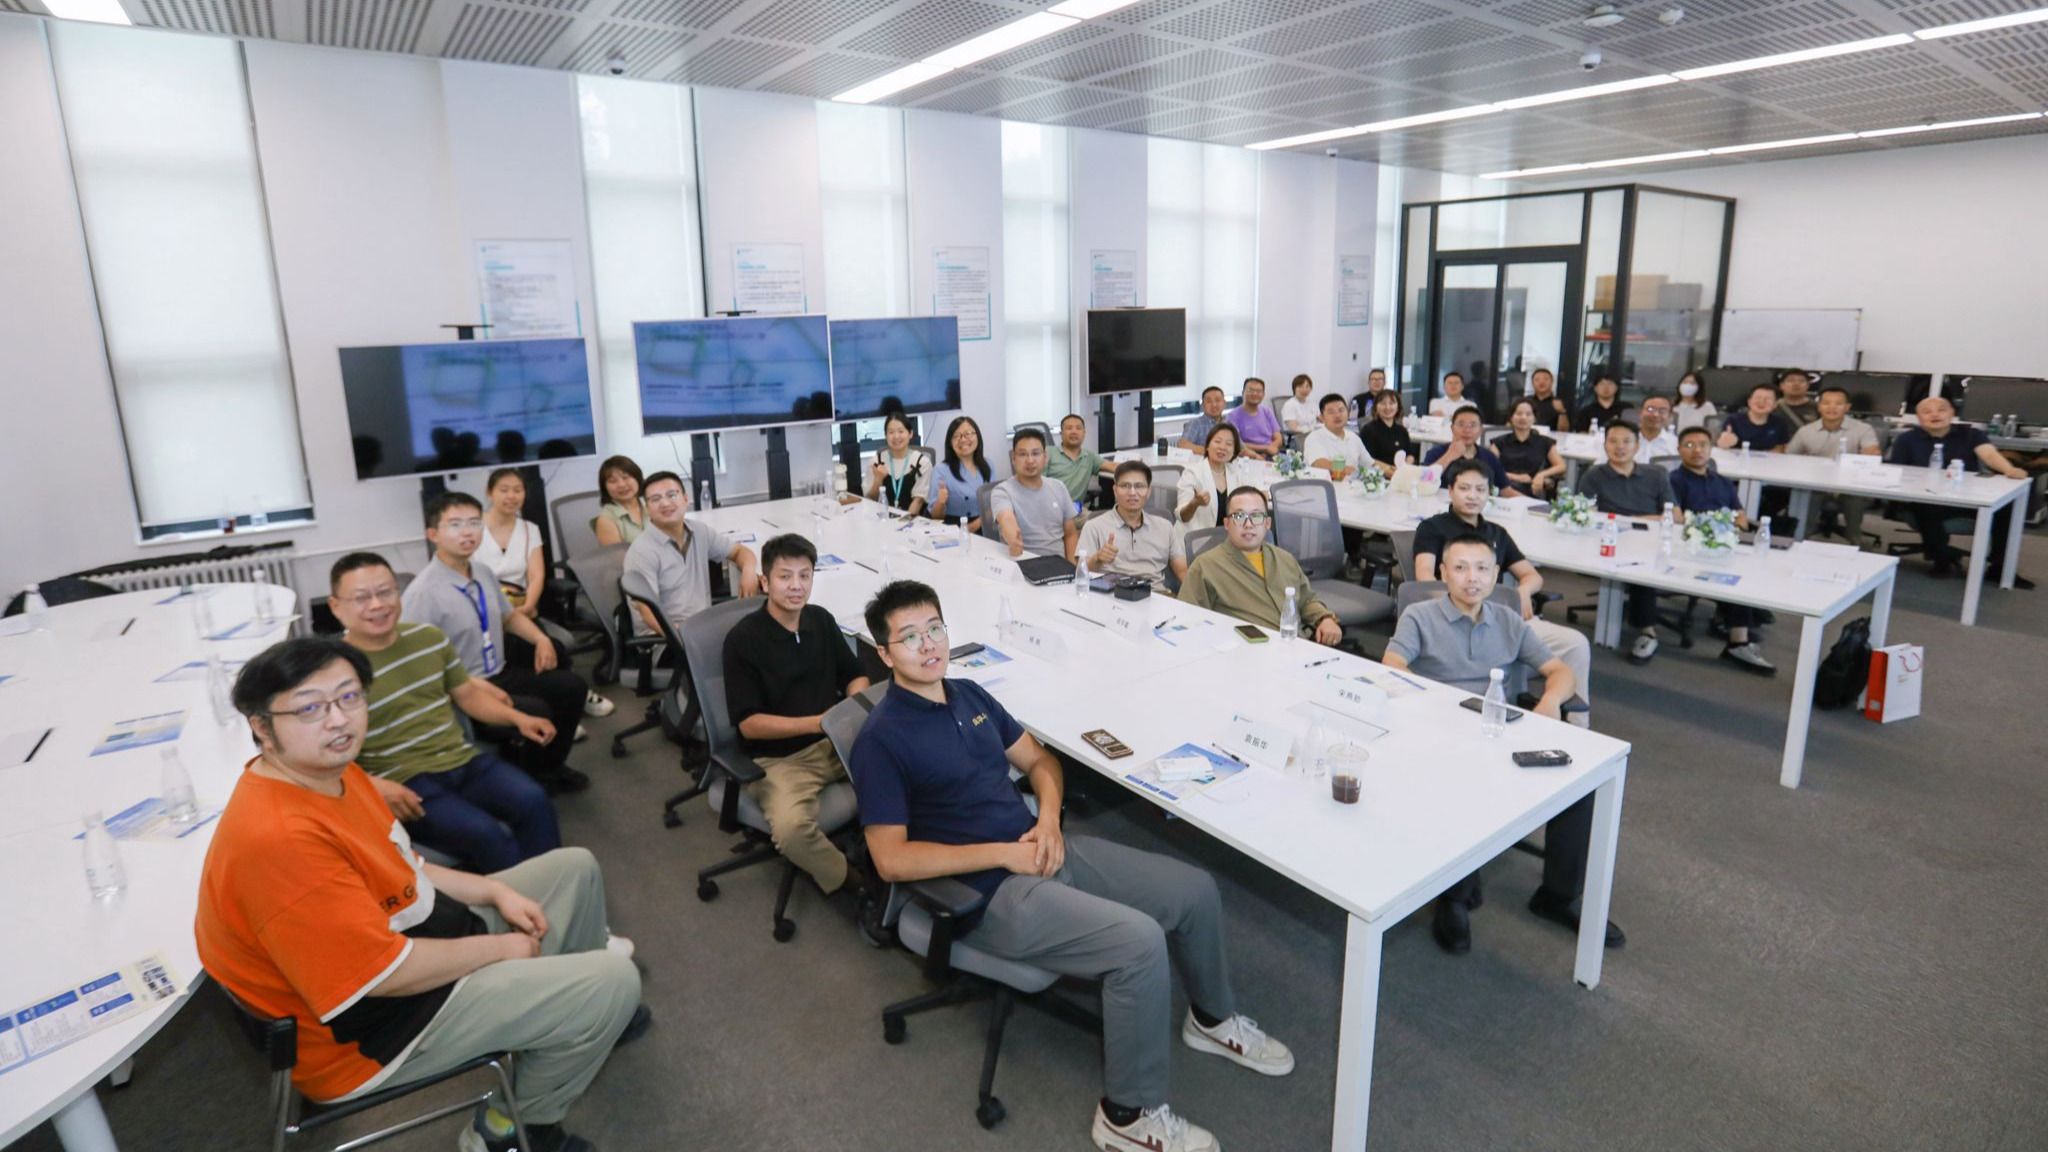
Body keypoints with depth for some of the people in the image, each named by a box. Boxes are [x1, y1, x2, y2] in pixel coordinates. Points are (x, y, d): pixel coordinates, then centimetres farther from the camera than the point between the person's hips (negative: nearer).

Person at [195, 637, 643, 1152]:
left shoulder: (330, 772, -2)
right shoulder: (279, 839, -34)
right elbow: (386, 974, -30)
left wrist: (496, 892, 4)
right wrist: (500, 947, -16)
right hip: (375, 1025, -10)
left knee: (575, 868, 18)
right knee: (614, 983, -14)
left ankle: (583, 1016, 38)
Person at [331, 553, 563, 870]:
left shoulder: (428, 637, 9)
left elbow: (467, 694, 18)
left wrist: (517, 718, 3)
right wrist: (375, 786, -25)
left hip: (464, 760, 5)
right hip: (406, 783, -5)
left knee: (535, 802, -20)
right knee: (486, 835, -27)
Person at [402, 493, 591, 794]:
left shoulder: (483, 574, 4)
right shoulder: (422, 592, -20)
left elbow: (509, 616, 22)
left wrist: (541, 639, 3)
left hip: (502, 674, 8)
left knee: (572, 686, -2)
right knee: (537, 712, -26)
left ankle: (551, 768, 18)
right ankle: (532, 778, 4)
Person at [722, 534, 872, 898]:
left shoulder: (821, 620, 5)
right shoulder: (743, 639, -11)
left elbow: (854, 676, 16)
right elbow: (748, 724, -13)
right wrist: (817, 723, -22)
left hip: (836, 741, 5)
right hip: (777, 757, -5)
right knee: (791, 829, -34)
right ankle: (852, 882, -5)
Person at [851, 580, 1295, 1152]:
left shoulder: (968, 693, 10)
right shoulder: (881, 739, -13)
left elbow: (1039, 759, 17)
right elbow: (892, 859, -19)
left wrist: (1049, 819, -4)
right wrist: (1003, 854, -19)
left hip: (1042, 849, 8)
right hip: (992, 891, -8)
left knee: (1195, 891, 4)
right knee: (1140, 942, -24)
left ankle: (1212, 1017, 32)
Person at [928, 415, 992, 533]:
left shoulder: (987, 465, 10)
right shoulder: (941, 470, -1)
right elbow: (936, 516, -1)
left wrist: (977, 524, -9)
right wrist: (940, 502, -23)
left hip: (984, 528, 3)